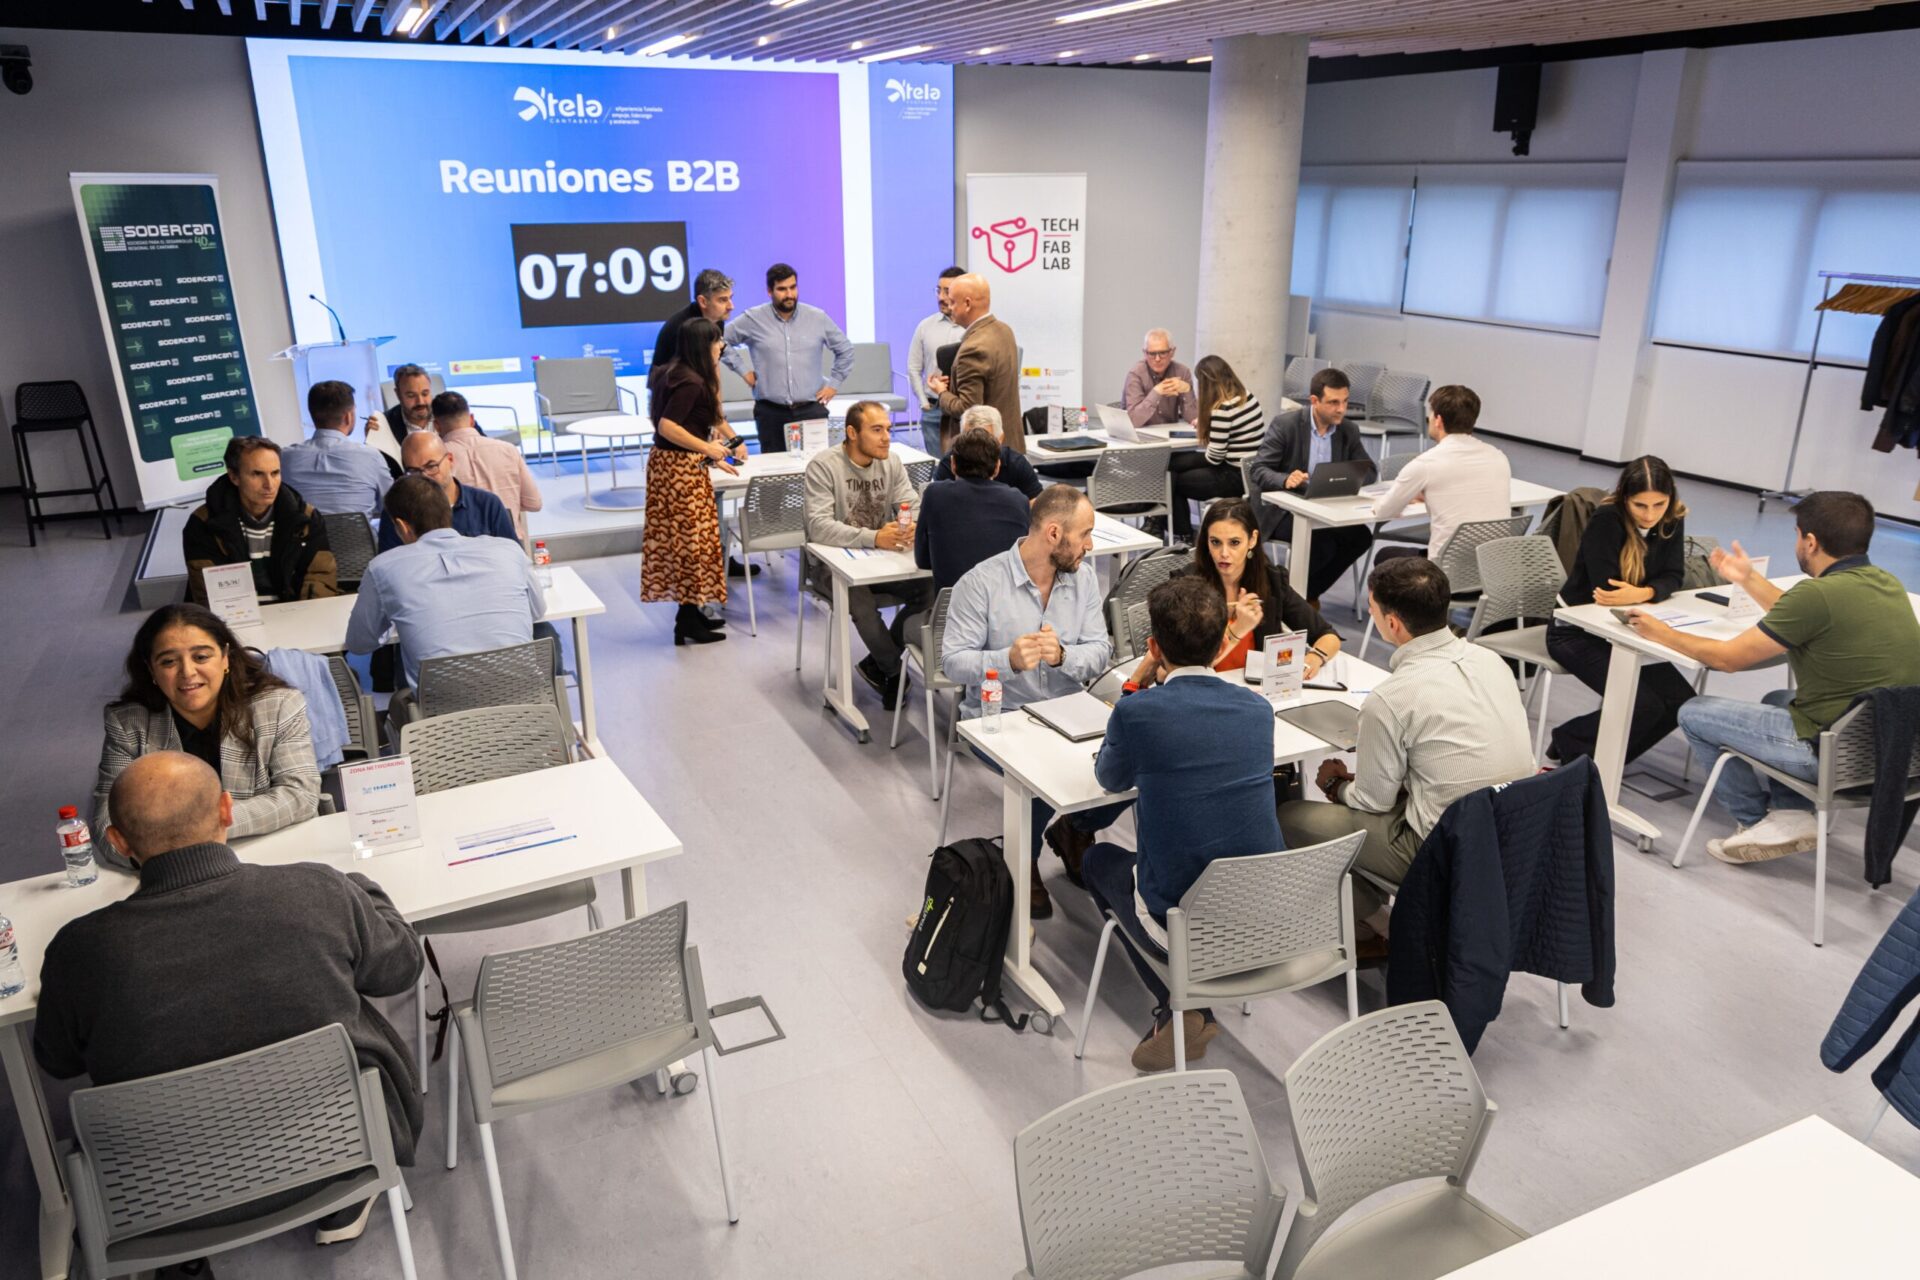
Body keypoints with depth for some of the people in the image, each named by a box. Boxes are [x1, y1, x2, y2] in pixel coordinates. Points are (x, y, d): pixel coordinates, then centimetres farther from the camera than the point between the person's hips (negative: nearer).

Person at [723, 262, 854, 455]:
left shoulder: (818, 318, 5)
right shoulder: (753, 319, 1)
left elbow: (845, 349, 17)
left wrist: (833, 383, 10)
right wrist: (744, 371, 4)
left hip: (811, 410, 1)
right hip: (770, 413, -1)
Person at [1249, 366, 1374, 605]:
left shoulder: (1349, 431, 3)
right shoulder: (1284, 424, -12)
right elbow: (1259, 470, -15)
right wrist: (1286, 480, -38)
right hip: (1281, 507, -5)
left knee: (1361, 536, -20)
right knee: (1322, 541, -31)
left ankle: (1309, 593, -2)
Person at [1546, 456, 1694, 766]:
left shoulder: (1673, 520, -2)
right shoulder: (1606, 520, -21)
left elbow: (1672, 577, -10)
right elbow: (1605, 590, -26)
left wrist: (1642, 594, -30)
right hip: (1577, 632, -7)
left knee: (1681, 702, -6)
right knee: (1644, 705, -21)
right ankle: (1567, 747, 1)